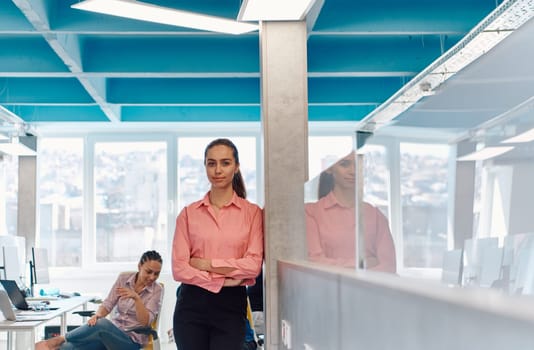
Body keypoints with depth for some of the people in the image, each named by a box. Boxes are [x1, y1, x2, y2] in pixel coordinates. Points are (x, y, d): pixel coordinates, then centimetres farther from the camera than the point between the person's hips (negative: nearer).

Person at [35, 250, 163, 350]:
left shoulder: (156, 290, -3)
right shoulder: (123, 279, 7)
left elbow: (145, 322, -14)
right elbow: (107, 305, 3)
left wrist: (136, 298, -28)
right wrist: (97, 315, -19)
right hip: (112, 332, 5)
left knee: (102, 324, -34)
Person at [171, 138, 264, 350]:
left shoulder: (252, 212, 3)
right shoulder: (189, 213, 5)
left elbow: (253, 265, -8)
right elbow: (179, 268, -2)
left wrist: (205, 264, -7)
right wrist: (222, 281, -10)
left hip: (231, 305, -1)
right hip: (192, 305, 1)